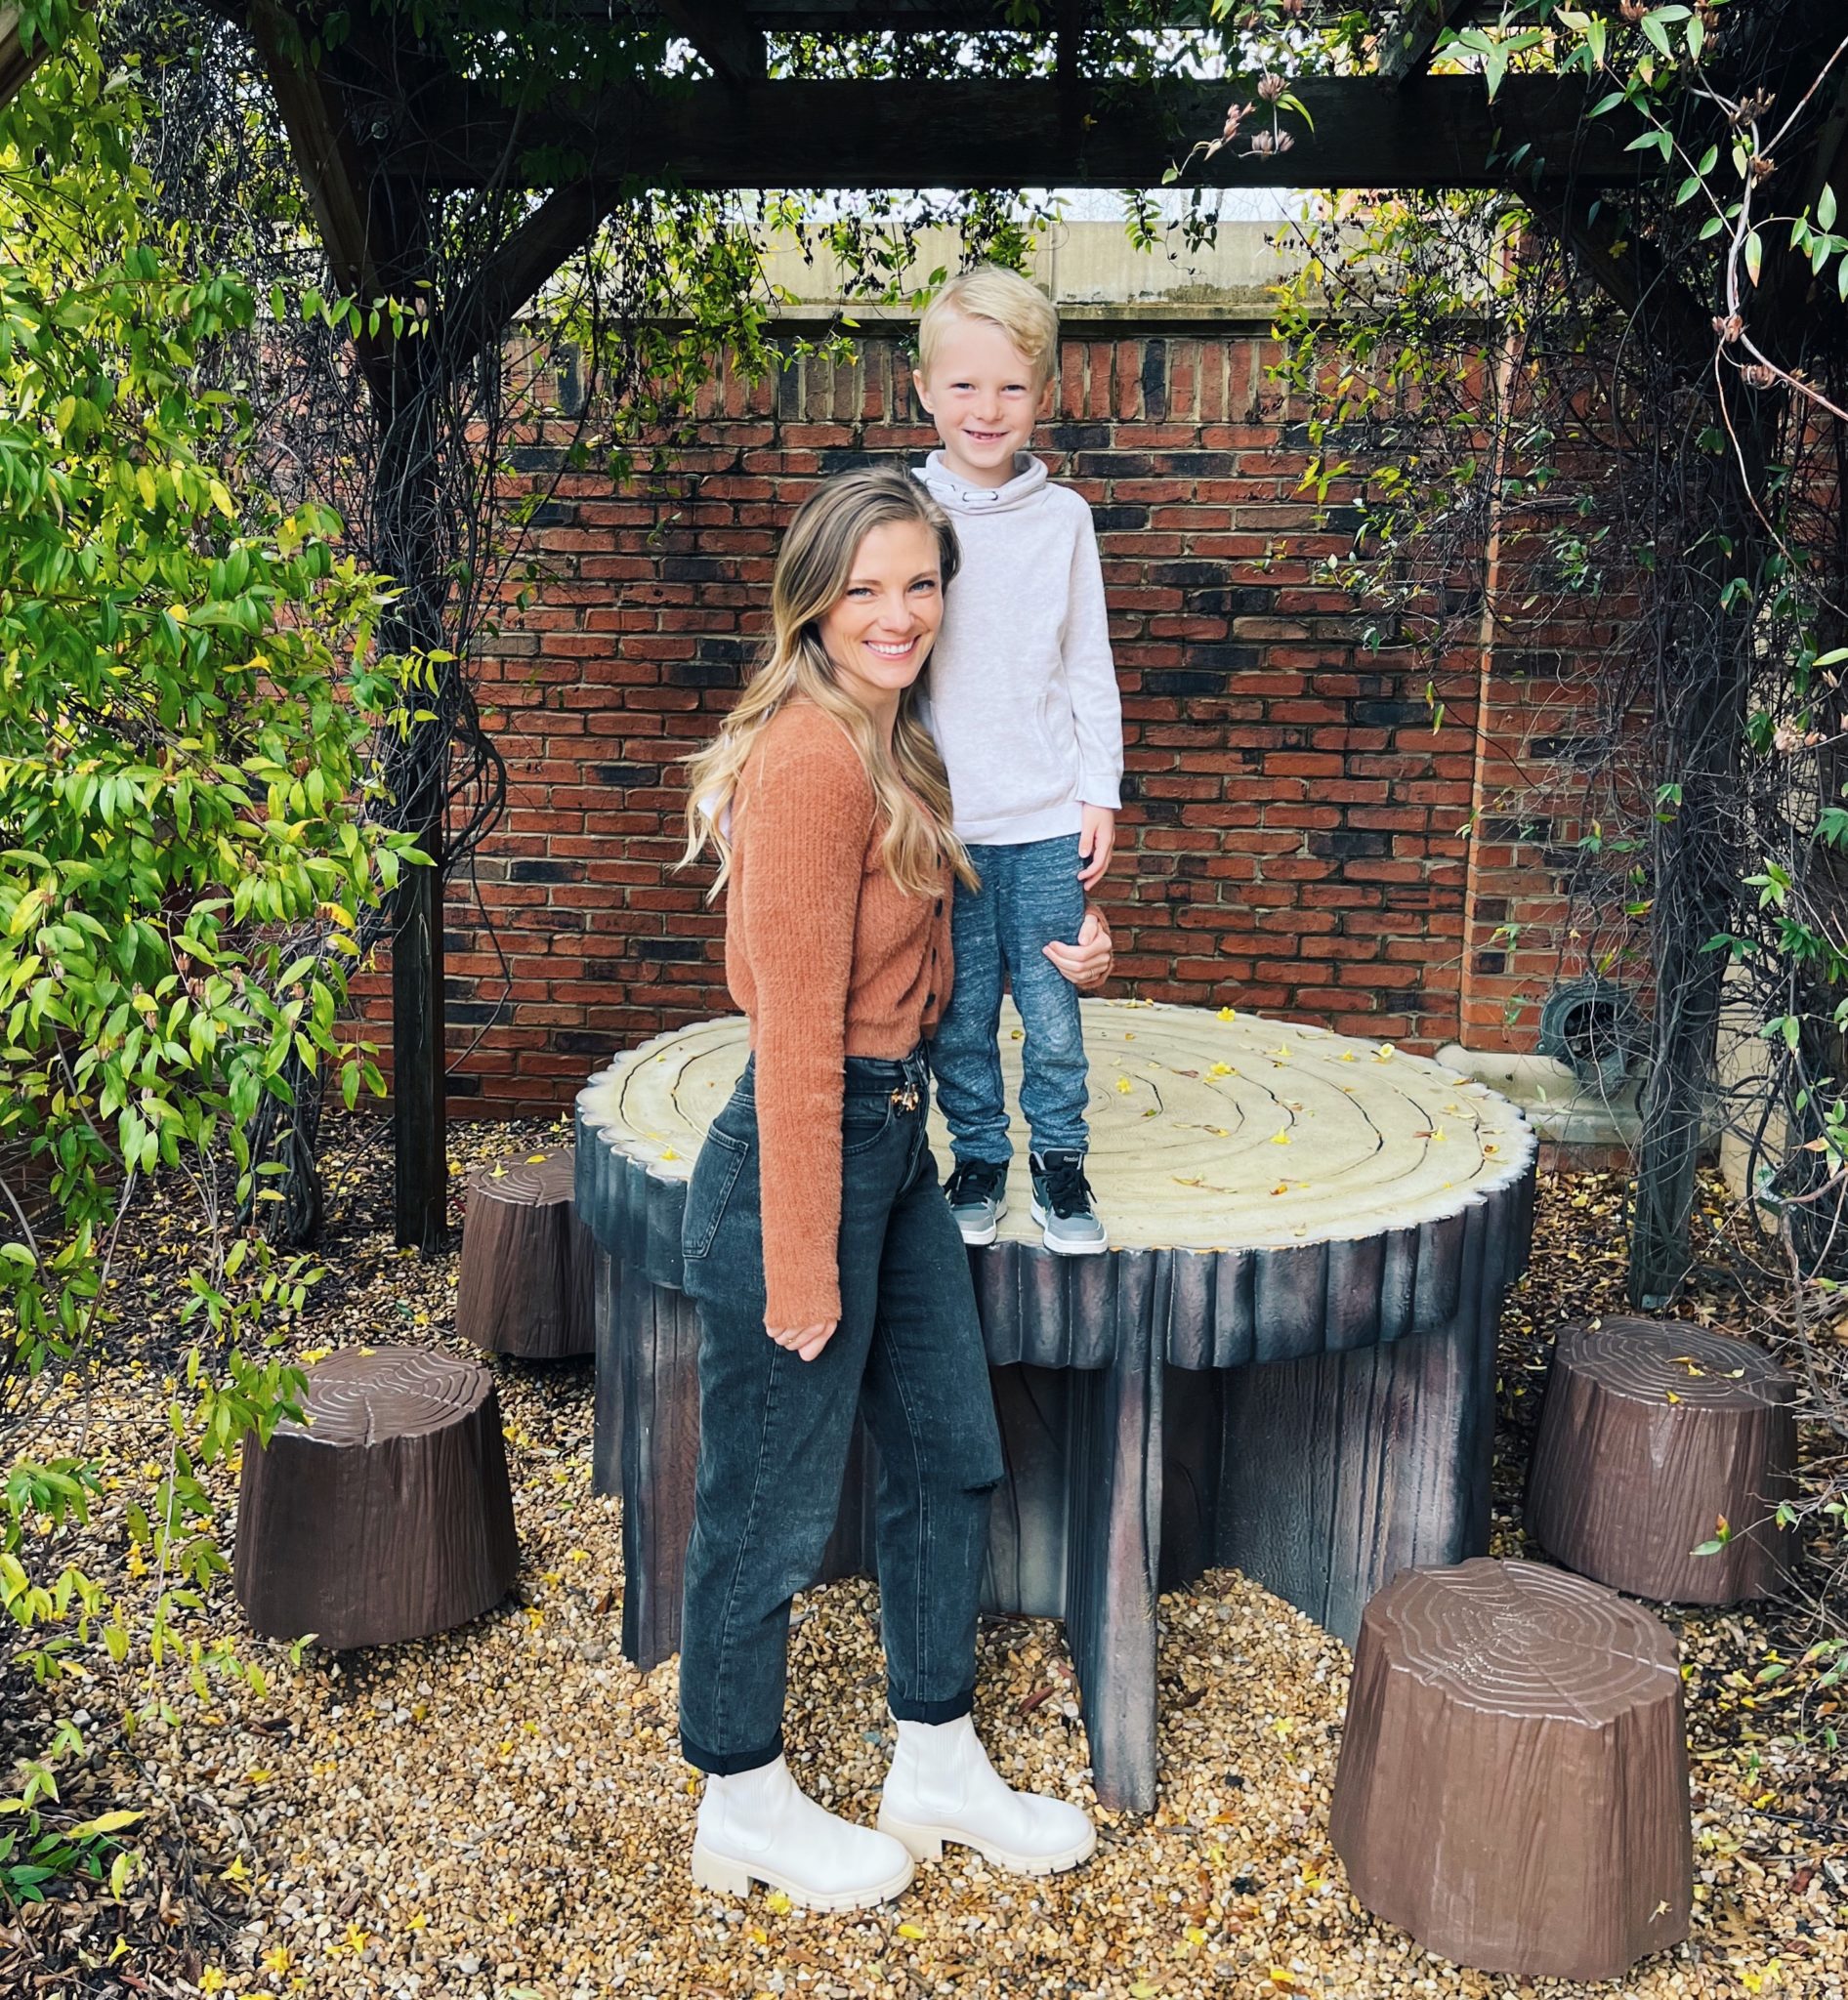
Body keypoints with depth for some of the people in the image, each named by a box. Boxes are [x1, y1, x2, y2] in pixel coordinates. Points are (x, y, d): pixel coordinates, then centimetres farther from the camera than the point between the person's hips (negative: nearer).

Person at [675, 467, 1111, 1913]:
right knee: (772, 1507, 8)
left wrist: (1042, 963, 9)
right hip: (805, 1150, -10)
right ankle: (745, 1809, 31)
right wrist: (801, 1261, -19)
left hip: (894, 1142, 10)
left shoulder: (892, 744, 11)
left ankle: (938, 1765, 37)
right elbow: (797, 1030, -21)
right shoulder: (809, 756, -20)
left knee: (950, 1456, 18)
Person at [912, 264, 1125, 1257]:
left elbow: (1089, 668, 8)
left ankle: (1060, 1160, 24)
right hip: (940, 821, 0)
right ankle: (978, 1159, 26)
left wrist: (1100, 795, 4)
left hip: (1047, 820, 1)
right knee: (959, 1015, 8)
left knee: (1053, 1013, 4)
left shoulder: (1063, 517, 3)